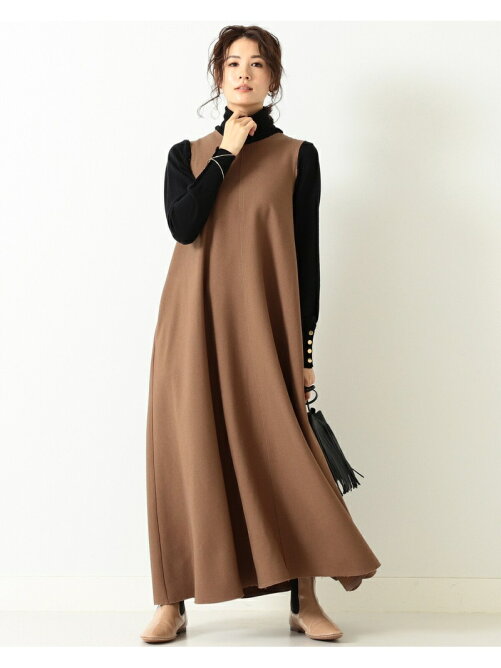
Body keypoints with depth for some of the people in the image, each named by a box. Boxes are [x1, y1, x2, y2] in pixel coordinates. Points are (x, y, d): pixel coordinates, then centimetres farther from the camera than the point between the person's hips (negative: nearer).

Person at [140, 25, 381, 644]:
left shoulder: (297, 156, 7)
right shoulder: (188, 154, 10)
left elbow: (307, 255, 4)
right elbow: (183, 225, -9)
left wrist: (305, 347, -1)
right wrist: (227, 154, -6)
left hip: (263, 324, -1)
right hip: (195, 322, 1)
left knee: (282, 452, -4)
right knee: (188, 451, 0)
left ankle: (304, 601, 7)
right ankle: (173, 603, 10)